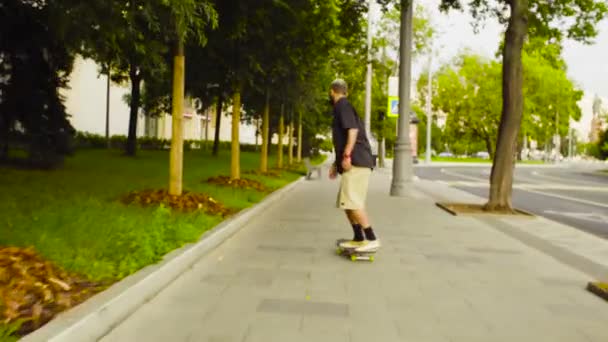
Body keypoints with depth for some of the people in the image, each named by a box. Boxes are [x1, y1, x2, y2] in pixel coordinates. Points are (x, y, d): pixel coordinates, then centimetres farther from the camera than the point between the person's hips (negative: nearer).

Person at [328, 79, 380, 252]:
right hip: (353, 163, 10)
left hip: (356, 162, -10)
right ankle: (358, 239, 16)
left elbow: (353, 130, -20)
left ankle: (372, 239, -13)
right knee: (347, 203, 12)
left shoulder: (342, 105, -6)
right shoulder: (342, 108, 25)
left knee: (352, 203, -15)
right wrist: (336, 163, 29)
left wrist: (346, 156, -24)